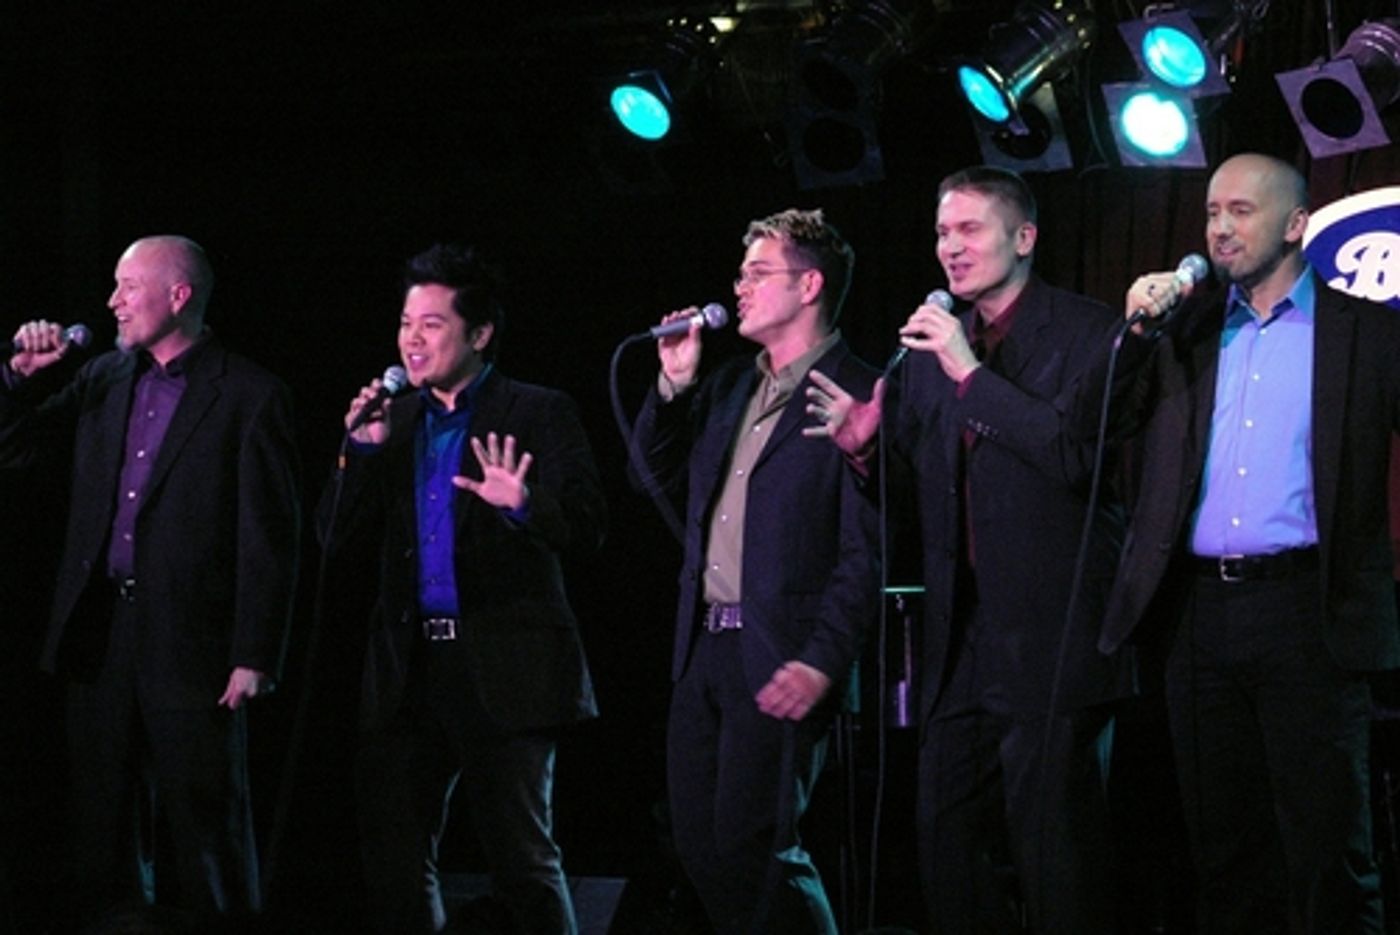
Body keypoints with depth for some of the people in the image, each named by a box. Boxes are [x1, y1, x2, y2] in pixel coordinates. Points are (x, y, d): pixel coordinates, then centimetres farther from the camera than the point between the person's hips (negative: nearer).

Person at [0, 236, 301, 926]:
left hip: (192, 643, -6)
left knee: (207, 828, 0)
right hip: (101, 634, 6)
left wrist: (256, 658, -13)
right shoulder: (103, 379, 11)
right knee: (102, 826, 10)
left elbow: (270, 538, -9)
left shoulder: (249, 397, -6)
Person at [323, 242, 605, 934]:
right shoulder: (394, 421, 14)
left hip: (501, 669, -5)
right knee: (394, 854, 8)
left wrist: (525, 504, -31)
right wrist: (363, 448, -5)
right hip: (410, 666, 5)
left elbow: (588, 526, -11)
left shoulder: (538, 415, -1)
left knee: (520, 851, -4)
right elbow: (339, 536, 10)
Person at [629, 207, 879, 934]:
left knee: (753, 846, -9)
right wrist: (673, 384, 7)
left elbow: (867, 548, -14)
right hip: (703, 650, 8)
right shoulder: (728, 388, 17)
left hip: (779, 662, -8)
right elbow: (662, 475, 21)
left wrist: (822, 660, -21)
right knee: (699, 843, 9)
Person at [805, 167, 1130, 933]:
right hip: (961, 642, 7)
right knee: (948, 850, 8)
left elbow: (1078, 454, -19)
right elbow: (915, 486, 16)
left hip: (1050, 637, -6)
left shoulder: (1085, 331, -4)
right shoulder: (930, 346, 14)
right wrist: (863, 442, -4)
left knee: (1056, 861, -4)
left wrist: (971, 373, -17)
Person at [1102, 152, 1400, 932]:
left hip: (1305, 611, -4)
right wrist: (1136, 328, -4)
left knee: (1327, 851, -4)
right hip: (1201, 610, 4)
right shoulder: (1189, 331, 14)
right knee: (1226, 847, 10)